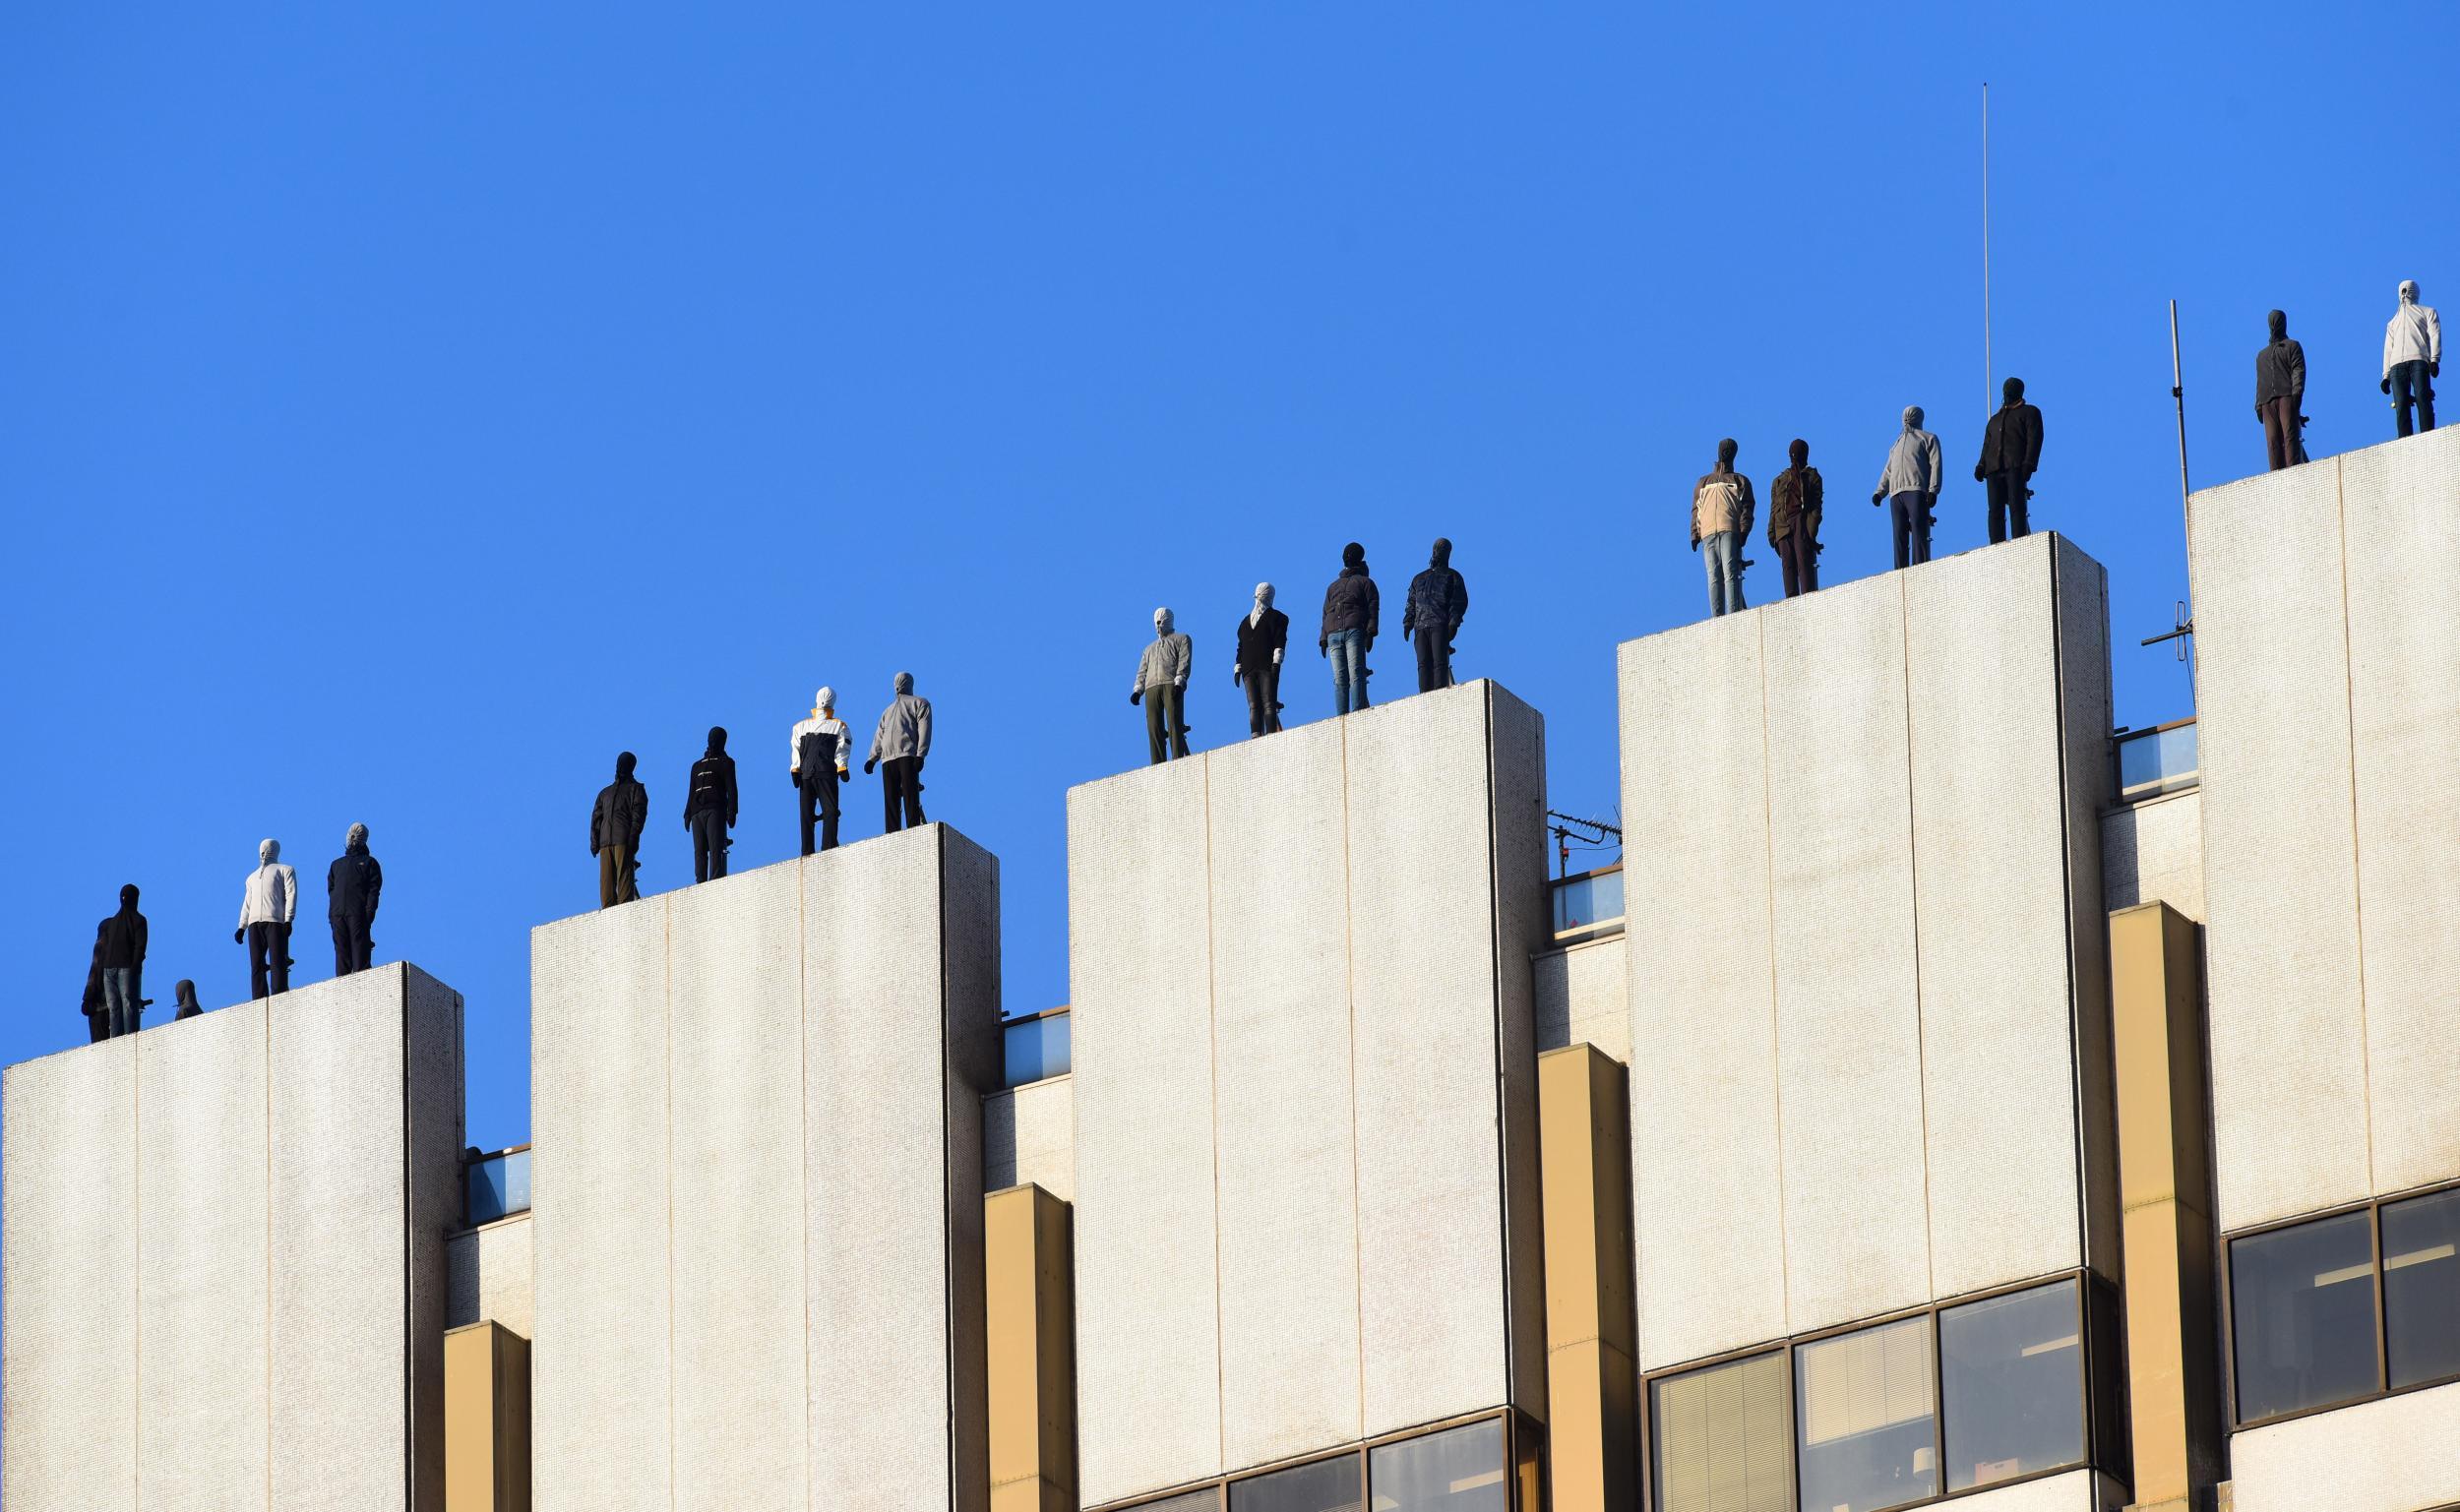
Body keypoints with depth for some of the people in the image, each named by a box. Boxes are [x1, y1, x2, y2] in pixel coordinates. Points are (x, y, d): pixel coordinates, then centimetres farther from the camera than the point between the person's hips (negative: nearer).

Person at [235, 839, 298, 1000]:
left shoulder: (285, 870, 15)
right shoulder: (253, 877, 32)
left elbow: (291, 894, 2)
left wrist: (288, 920, -11)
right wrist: (241, 927, 14)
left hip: (276, 921, -5)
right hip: (255, 923, 5)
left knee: (277, 963, -13)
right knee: (256, 965, -5)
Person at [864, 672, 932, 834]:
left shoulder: (919, 703, 20)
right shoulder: (888, 711, 29)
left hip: (908, 755, -3)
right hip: (888, 758, 3)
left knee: (910, 797, -12)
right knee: (890, 800, -6)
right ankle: (892, 836, -12)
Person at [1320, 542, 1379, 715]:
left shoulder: (1365, 582, 15)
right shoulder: (1333, 586, 31)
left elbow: (1373, 608, 3)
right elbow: (1326, 614, 27)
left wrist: (1370, 632, -11)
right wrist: (1323, 639, 14)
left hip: (1355, 632, -5)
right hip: (1334, 634, 5)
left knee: (1356, 675, -17)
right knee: (1339, 679, -4)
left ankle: (1357, 714, -25)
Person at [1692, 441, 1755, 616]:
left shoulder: (1740, 482, 19)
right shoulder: (1703, 482, 28)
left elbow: (1747, 508, 7)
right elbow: (1697, 510, 21)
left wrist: (1744, 531, -9)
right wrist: (1695, 534, 7)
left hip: (1730, 531, -3)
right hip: (1708, 534, 3)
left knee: (1730, 573, -16)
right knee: (1714, 577, -5)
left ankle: (1733, 614, -24)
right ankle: (1717, 617, -10)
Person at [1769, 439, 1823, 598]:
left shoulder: (1811, 476, 12)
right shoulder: (1780, 480, 24)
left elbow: (1816, 506, 1)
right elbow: (1774, 508, 20)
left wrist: (1812, 530, -13)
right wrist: (1771, 533, 8)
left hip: (1803, 524, -4)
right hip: (1784, 528, 4)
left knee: (1804, 565, -14)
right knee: (1788, 568, -2)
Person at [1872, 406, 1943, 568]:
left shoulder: (1928, 439, 15)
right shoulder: (1897, 444, 32)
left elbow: (1935, 464, 2)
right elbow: (1888, 472, 27)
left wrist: (1933, 489, -12)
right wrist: (1879, 492, 10)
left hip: (1916, 491, -5)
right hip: (1896, 493, 5)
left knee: (1918, 532, -15)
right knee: (1899, 536, -4)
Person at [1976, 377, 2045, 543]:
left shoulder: (2029, 413, 14)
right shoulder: (1995, 420, 32)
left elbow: (2034, 439, 0)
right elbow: (1987, 446, 26)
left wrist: (2028, 465, -14)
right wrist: (1981, 465, 7)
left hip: (2016, 467, -5)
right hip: (1994, 469, 5)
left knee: (2017, 508, -15)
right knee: (1995, 511, -6)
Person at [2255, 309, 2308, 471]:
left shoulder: (2292, 347, 16)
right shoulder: (2262, 355, 31)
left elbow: (2299, 371, 2)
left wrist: (2297, 393, -15)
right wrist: (2258, 406, 10)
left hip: (2287, 397, -4)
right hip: (2268, 401, 4)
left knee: (2290, 435, -16)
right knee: (2273, 441, -7)